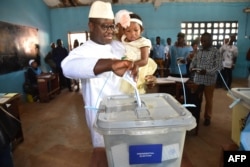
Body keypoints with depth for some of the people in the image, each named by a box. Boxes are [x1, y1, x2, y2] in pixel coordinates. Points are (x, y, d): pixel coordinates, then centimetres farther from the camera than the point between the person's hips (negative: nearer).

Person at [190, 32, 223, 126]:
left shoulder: (216, 52, -7)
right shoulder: (199, 51, 8)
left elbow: (219, 67, -12)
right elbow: (193, 61, 12)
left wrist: (207, 71, -25)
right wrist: (192, 67, -10)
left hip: (209, 80, -4)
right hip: (197, 79, 4)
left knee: (208, 100, 10)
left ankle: (207, 117, 27)